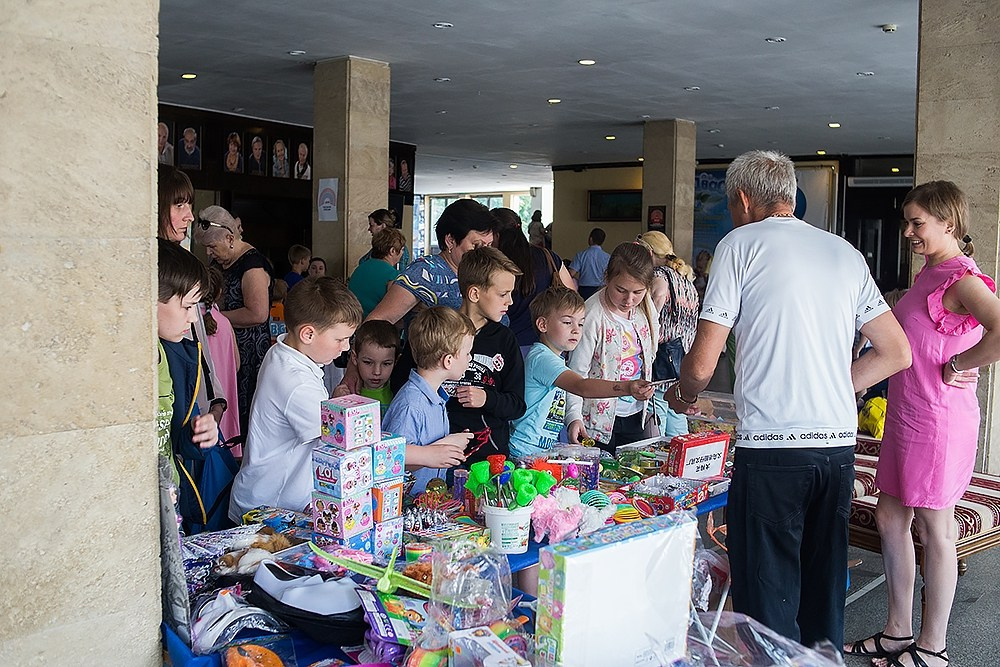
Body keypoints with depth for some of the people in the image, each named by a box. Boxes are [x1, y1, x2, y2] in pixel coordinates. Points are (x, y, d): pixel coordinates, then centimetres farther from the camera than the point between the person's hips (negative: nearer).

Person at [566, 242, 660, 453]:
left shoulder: (646, 308, -1)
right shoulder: (592, 315, -20)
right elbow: (576, 372, -18)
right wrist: (574, 416, -28)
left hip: (636, 415, 6)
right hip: (600, 419, -6)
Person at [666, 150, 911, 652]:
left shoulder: (741, 243, -2)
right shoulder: (846, 252, 13)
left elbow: (702, 365, -6)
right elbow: (896, 353, 15)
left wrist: (682, 395, 14)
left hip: (771, 447, -6)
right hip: (840, 445, 6)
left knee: (768, 600, 3)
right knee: (824, 590, 18)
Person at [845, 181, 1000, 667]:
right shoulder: (929, 274, 13)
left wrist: (953, 369, -21)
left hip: (938, 421, -9)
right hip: (905, 416, 9)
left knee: (934, 530, 3)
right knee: (890, 518, 14)